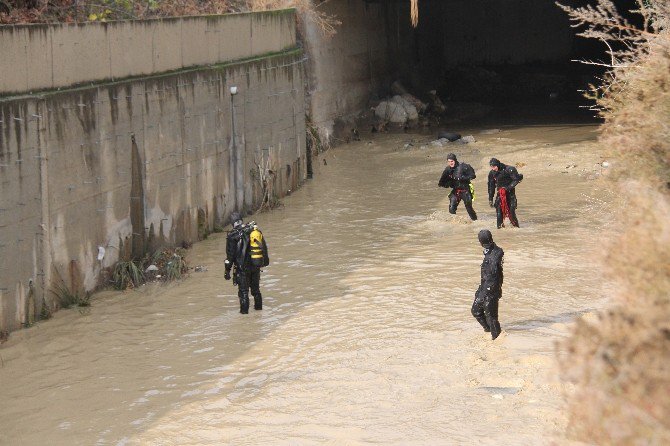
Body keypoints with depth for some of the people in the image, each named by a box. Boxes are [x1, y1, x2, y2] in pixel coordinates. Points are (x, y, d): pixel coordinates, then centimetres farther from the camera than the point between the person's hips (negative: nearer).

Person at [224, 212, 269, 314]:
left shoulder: (233, 235, -13)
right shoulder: (255, 230, 2)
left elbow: (230, 255, -11)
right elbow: (264, 247, 12)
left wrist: (227, 270, -5)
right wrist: (265, 261, 24)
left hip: (242, 267, -5)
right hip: (256, 266, 5)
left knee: (243, 290, 4)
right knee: (256, 288, 21)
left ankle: (244, 310, 5)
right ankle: (258, 306, 30)